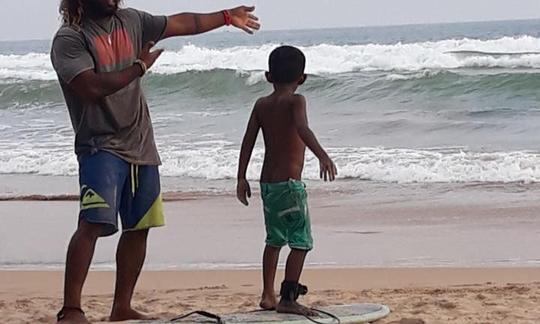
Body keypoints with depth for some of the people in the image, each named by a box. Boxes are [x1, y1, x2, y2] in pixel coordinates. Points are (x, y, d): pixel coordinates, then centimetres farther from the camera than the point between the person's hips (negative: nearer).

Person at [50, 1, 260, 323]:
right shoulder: (69, 39, -11)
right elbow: (92, 87, -24)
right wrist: (139, 67, -15)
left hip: (141, 145, 7)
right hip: (102, 146, -7)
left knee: (139, 228, 8)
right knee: (94, 223, -20)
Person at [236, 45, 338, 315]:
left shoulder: (261, 105, 8)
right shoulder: (295, 101, -9)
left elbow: (248, 142, 8)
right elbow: (302, 129, -28)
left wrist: (241, 178, 14)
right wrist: (322, 155, -40)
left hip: (267, 182, 7)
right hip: (289, 182, -7)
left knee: (275, 239, 21)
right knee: (301, 242, -2)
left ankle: (268, 295, 23)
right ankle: (288, 299, -8)